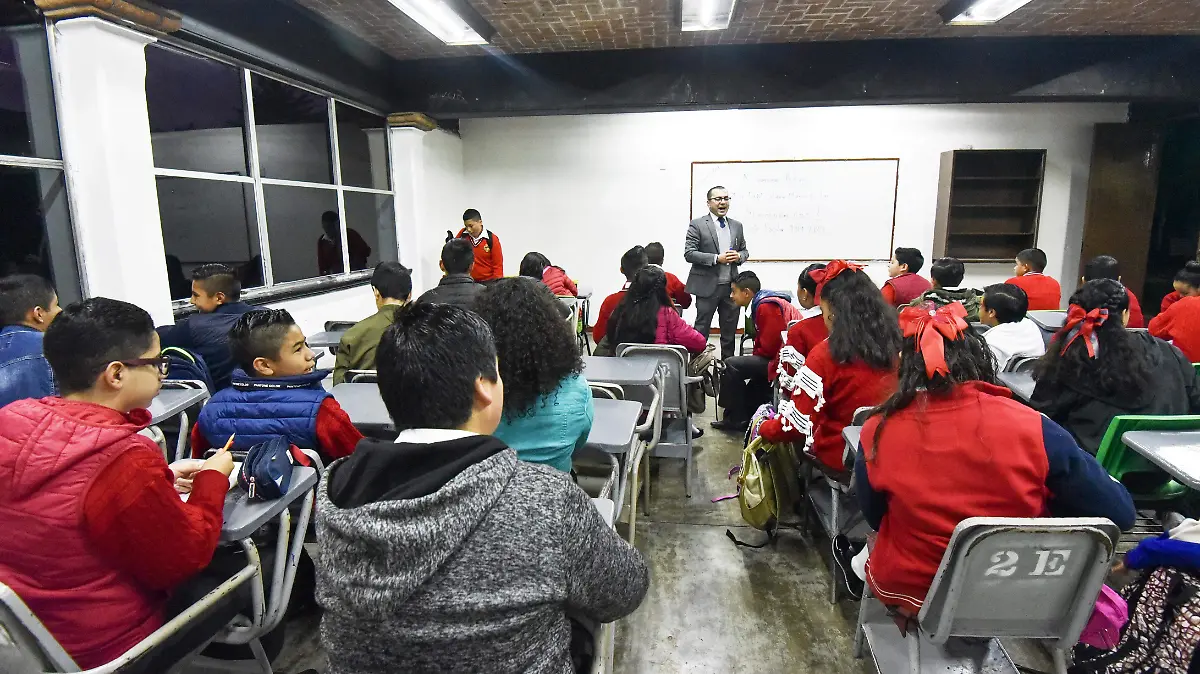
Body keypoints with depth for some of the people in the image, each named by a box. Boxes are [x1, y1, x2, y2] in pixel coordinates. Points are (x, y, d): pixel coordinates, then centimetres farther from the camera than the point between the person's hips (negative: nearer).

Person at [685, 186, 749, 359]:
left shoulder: (737, 226, 12)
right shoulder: (697, 225, -4)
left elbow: (745, 251, 18)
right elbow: (689, 253, -11)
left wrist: (738, 256, -6)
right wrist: (717, 258, -20)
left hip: (731, 285, 5)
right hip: (708, 286, -5)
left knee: (730, 329, 12)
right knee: (701, 328, 2)